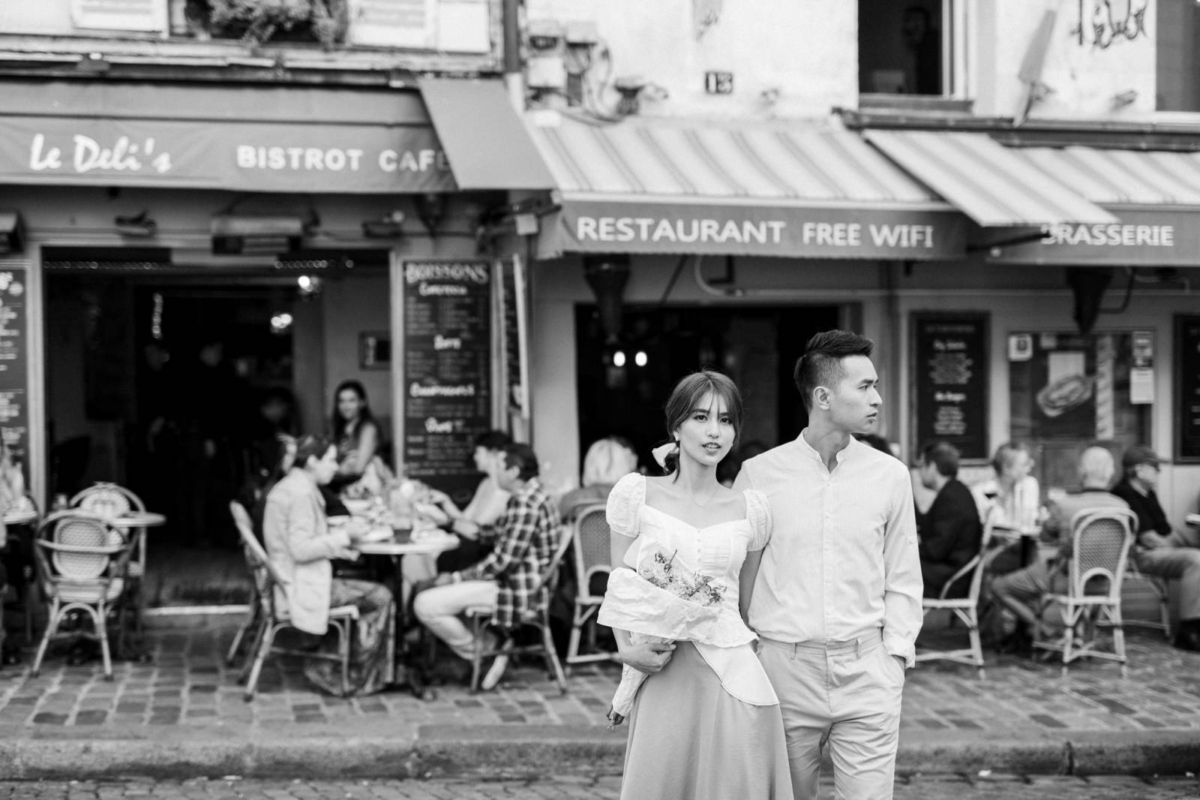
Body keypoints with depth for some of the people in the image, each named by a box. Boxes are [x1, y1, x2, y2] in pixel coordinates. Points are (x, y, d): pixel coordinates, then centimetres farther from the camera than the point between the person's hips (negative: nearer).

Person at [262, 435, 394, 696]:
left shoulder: (285, 488, 14)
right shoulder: (302, 493, -19)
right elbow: (300, 550, -26)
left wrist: (337, 539, 8)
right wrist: (342, 536, -15)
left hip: (288, 584, 11)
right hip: (302, 588, -11)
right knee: (380, 597, -8)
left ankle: (327, 669, 16)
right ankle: (358, 678, 5)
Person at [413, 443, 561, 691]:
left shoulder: (525, 504, -22)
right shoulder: (532, 495, 10)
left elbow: (502, 561, -24)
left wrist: (455, 578, -17)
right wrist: (477, 530, 13)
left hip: (519, 591, -11)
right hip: (520, 583, 11)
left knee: (425, 605, -17)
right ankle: (494, 646, 15)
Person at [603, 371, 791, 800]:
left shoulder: (751, 508, 6)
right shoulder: (636, 493, 1)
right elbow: (619, 584, 5)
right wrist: (628, 648, -9)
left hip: (731, 677, 1)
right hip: (660, 677, -1)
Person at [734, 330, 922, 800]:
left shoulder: (890, 475, 5)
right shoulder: (760, 474, 0)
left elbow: (903, 580, 10)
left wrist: (896, 651, 0)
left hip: (866, 669, 1)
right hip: (783, 667, -1)